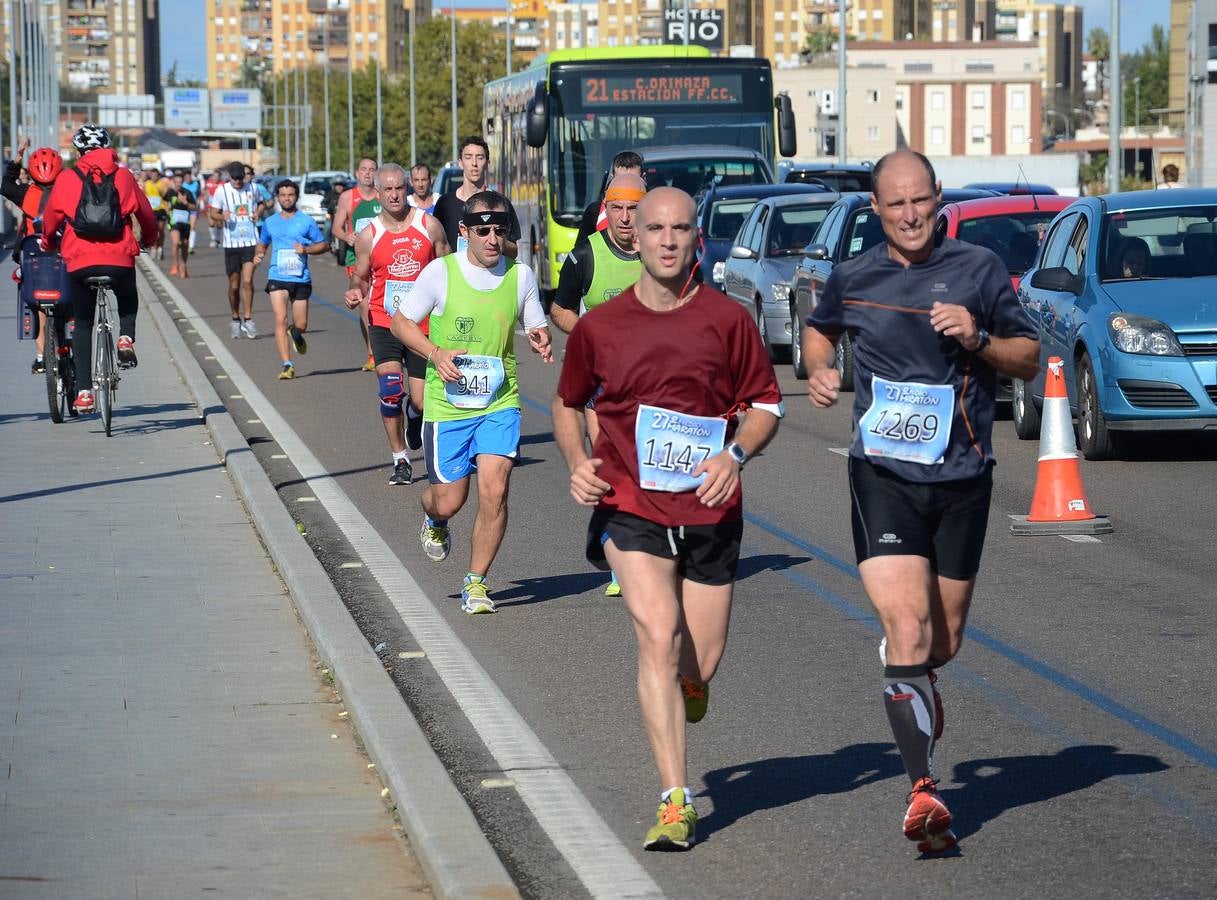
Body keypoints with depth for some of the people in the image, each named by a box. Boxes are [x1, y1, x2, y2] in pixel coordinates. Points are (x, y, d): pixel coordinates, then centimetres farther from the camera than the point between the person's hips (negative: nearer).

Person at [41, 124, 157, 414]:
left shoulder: (66, 181, 6)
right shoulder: (124, 176, 7)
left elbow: (50, 220, 18)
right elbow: (146, 214, 15)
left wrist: (48, 244, 40)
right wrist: (149, 240, 37)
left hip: (79, 262, 0)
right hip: (120, 259, 0)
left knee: (83, 325, 15)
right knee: (128, 300, 33)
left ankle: (84, 391, 6)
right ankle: (126, 339, 4)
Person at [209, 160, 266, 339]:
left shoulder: (252, 188, 5)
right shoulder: (222, 190, 0)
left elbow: (260, 204, 22)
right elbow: (213, 213, 3)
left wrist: (258, 213, 0)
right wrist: (222, 217, -19)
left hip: (251, 242, 0)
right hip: (231, 243, 0)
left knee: (247, 281, -14)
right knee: (234, 285, 7)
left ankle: (247, 320, -8)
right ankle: (236, 320, 23)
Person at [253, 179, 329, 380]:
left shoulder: (306, 221, 3)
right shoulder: (270, 223, 10)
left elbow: (323, 245, 7)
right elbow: (262, 243, 26)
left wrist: (306, 249, -11)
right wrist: (258, 254, 4)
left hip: (301, 278, 0)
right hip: (277, 278, 0)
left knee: (301, 325, 5)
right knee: (281, 320, -15)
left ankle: (295, 334, 44)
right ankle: (286, 365, -15)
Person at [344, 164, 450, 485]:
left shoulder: (429, 226, 1)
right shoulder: (368, 235, 2)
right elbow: (361, 278, 13)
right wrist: (355, 292, -11)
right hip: (385, 325, 0)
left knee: (421, 400, -2)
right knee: (390, 389, -17)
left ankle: (414, 417, 38)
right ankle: (400, 461, -3)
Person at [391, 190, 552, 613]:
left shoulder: (521, 276, 0)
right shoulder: (441, 272, -7)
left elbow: (534, 327, 13)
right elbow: (401, 320, 2)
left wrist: (539, 339, -12)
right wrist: (436, 353, -15)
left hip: (500, 403, 1)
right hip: (447, 404, -1)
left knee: (494, 490, -14)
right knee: (449, 500, 3)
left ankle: (475, 583, 4)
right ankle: (434, 522, 43)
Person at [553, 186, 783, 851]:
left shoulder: (728, 319, -1)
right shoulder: (598, 327, 1)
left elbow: (766, 405, 6)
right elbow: (567, 405, 17)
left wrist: (735, 453, -14)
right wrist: (577, 463, -2)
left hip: (709, 514, 1)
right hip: (629, 510, -1)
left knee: (700, 663, 6)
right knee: (659, 635, -20)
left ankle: (684, 685, 47)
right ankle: (674, 802, -19)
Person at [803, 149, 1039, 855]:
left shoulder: (978, 268, 0)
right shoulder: (853, 279, 5)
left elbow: (1030, 360, 4)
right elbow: (820, 329, 27)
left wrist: (978, 339, -14)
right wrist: (820, 369, 6)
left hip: (962, 478, 1)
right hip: (883, 475, -1)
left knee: (944, 642, 12)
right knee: (906, 630, -17)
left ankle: (917, 693, 48)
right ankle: (925, 790, -18)